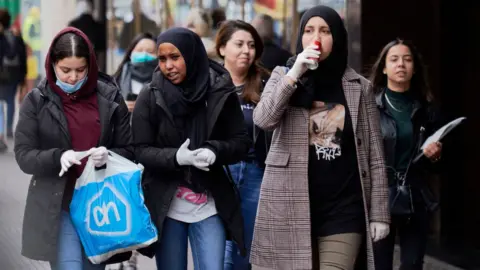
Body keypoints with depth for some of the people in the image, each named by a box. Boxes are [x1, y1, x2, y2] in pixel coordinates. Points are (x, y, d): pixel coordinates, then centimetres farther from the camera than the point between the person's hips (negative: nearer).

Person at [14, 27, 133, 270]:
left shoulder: (109, 98, 3)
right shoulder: (37, 101, -1)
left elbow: (128, 151, 5)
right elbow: (23, 155, -3)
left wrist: (109, 156, -18)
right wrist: (58, 158, -22)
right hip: (57, 208, -2)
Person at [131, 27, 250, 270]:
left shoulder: (220, 91, -3)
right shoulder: (150, 98, -3)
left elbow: (241, 142, 0)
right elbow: (141, 150, -4)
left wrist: (215, 151, -22)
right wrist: (175, 157, -23)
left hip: (209, 206, 0)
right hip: (165, 206, 1)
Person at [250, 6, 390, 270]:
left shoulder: (358, 86, 5)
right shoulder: (283, 75, 6)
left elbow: (374, 154, 5)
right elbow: (262, 119, -12)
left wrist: (379, 212, 1)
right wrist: (294, 74, -16)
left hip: (344, 206, 0)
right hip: (292, 203, 1)